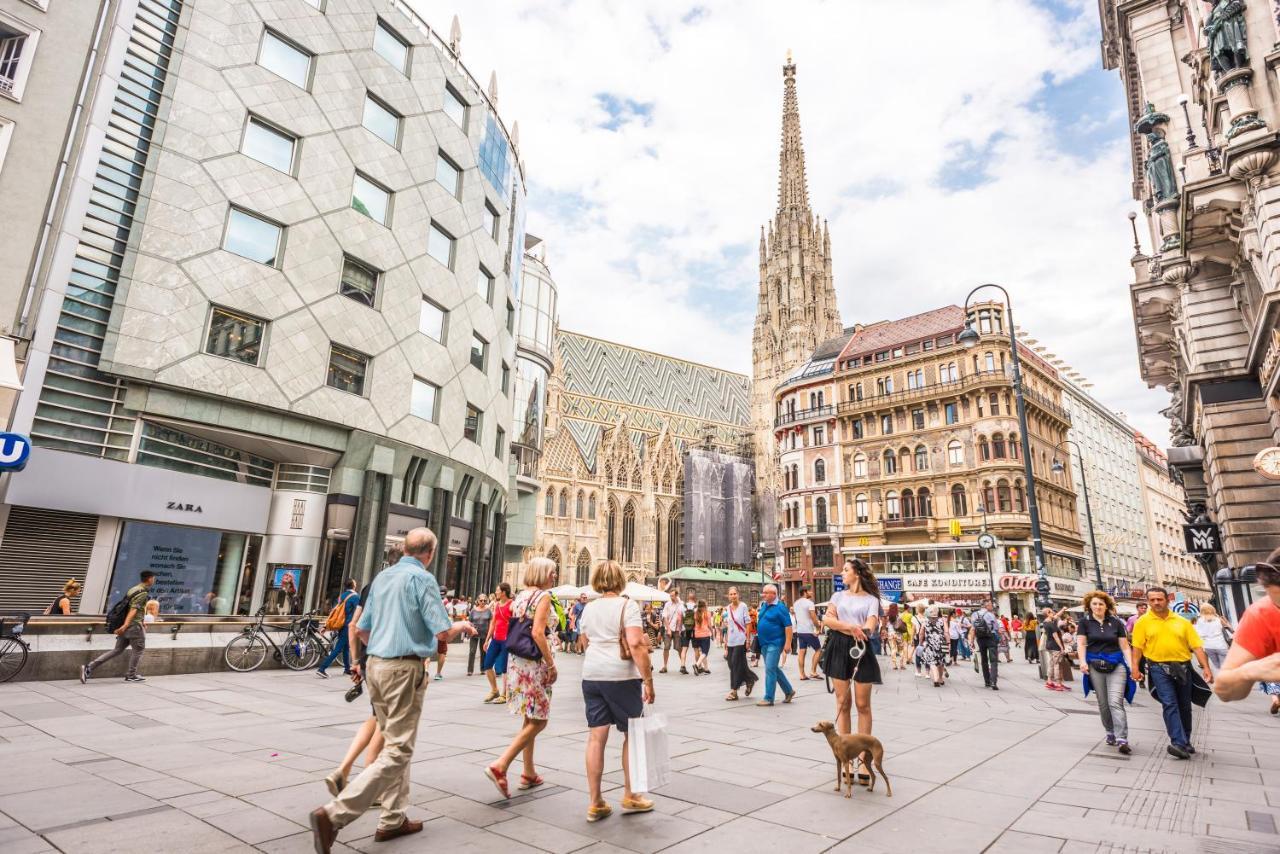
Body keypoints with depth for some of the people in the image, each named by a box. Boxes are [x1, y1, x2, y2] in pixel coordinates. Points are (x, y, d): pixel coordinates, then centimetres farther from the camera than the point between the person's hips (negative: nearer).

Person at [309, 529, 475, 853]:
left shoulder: (382, 576, 10)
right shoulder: (423, 578, -12)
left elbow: (362, 629, 18)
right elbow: (442, 633, -16)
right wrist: (461, 626, 5)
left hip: (376, 665, 9)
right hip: (404, 669, -8)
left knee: (393, 743, 17)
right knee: (397, 751, -2)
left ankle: (393, 820, 23)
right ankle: (334, 815, -9)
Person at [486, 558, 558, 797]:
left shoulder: (521, 595, 12)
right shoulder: (543, 596, -12)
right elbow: (537, 633, -22)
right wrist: (551, 664, -16)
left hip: (517, 661, 9)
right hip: (534, 663, -9)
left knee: (530, 719, 17)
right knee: (539, 721, -1)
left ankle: (529, 773, 23)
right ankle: (500, 766, -9)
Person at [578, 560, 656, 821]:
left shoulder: (588, 608, 9)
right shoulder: (626, 605, -9)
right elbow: (636, 645, -19)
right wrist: (648, 680, -16)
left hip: (591, 675, 5)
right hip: (621, 676, -5)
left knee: (596, 737, 8)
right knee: (632, 735, 12)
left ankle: (594, 803, 13)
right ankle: (629, 796, 22)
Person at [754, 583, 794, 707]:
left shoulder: (780, 608, -13)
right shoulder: (764, 605, 9)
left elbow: (788, 626, -16)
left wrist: (788, 643, -20)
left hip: (775, 643, -8)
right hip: (764, 643, 8)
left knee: (770, 669, -9)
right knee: (774, 669, 16)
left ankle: (768, 698, -2)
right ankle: (788, 691, 30)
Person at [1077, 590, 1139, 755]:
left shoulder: (1116, 622, 5)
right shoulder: (1085, 622, 3)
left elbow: (1125, 646, 6)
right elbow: (1081, 644, 0)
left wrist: (1132, 666, -4)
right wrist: (1083, 662, -14)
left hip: (1116, 665, -1)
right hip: (1095, 666, 1)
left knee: (1116, 702, -11)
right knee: (1103, 703, 9)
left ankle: (1122, 740, -12)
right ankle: (1110, 733, 26)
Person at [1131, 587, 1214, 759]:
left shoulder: (1182, 621, 5)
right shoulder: (1143, 622, -1)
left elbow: (1197, 646, 4)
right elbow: (1137, 647, -2)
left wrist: (1206, 668, -6)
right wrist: (1135, 668, -10)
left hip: (1183, 668, 3)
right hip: (1159, 668, -3)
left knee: (1184, 706, 13)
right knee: (1169, 704, -13)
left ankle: (1186, 742, 28)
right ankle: (1179, 743, -17)